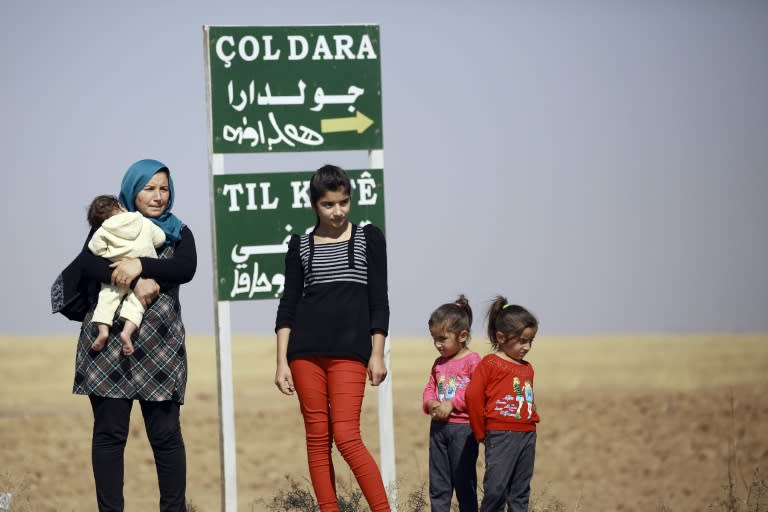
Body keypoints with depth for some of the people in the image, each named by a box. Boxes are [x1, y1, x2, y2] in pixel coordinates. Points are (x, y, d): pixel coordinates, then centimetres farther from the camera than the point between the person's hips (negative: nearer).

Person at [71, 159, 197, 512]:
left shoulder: (178, 233, 16)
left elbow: (186, 269, -4)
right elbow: (85, 264, -6)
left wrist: (140, 265, -17)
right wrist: (134, 282, -17)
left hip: (159, 346, 1)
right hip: (108, 341, -1)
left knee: (166, 433, -2)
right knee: (109, 431, -1)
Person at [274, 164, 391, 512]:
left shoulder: (369, 238, 7)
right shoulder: (300, 245, 10)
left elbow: (378, 301, 5)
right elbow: (288, 305, 8)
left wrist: (377, 354, -1)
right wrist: (282, 362, 1)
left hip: (350, 351, -2)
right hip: (306, 351, 3)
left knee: (346, 437, -13)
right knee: (317, 438, 1)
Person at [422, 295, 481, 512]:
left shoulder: (472, 361, -9)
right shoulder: (439, 363, 12)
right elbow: (429, 389, 15)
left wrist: (452, 404, -20)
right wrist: (431, 404, -7)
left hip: (463, 428, -7)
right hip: (438, 427, 7)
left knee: (464, 481, 0)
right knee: (438, 483, 8)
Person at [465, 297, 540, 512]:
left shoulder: (527, 369, 15)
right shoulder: (490, 364, -6)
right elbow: (473, 396, -11)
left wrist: (532, 421, 10)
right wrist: (480, 433, -5)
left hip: (527, 436, 7)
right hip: (501, 436, -7)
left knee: (520, 493, 9)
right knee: (496, 487, -12)